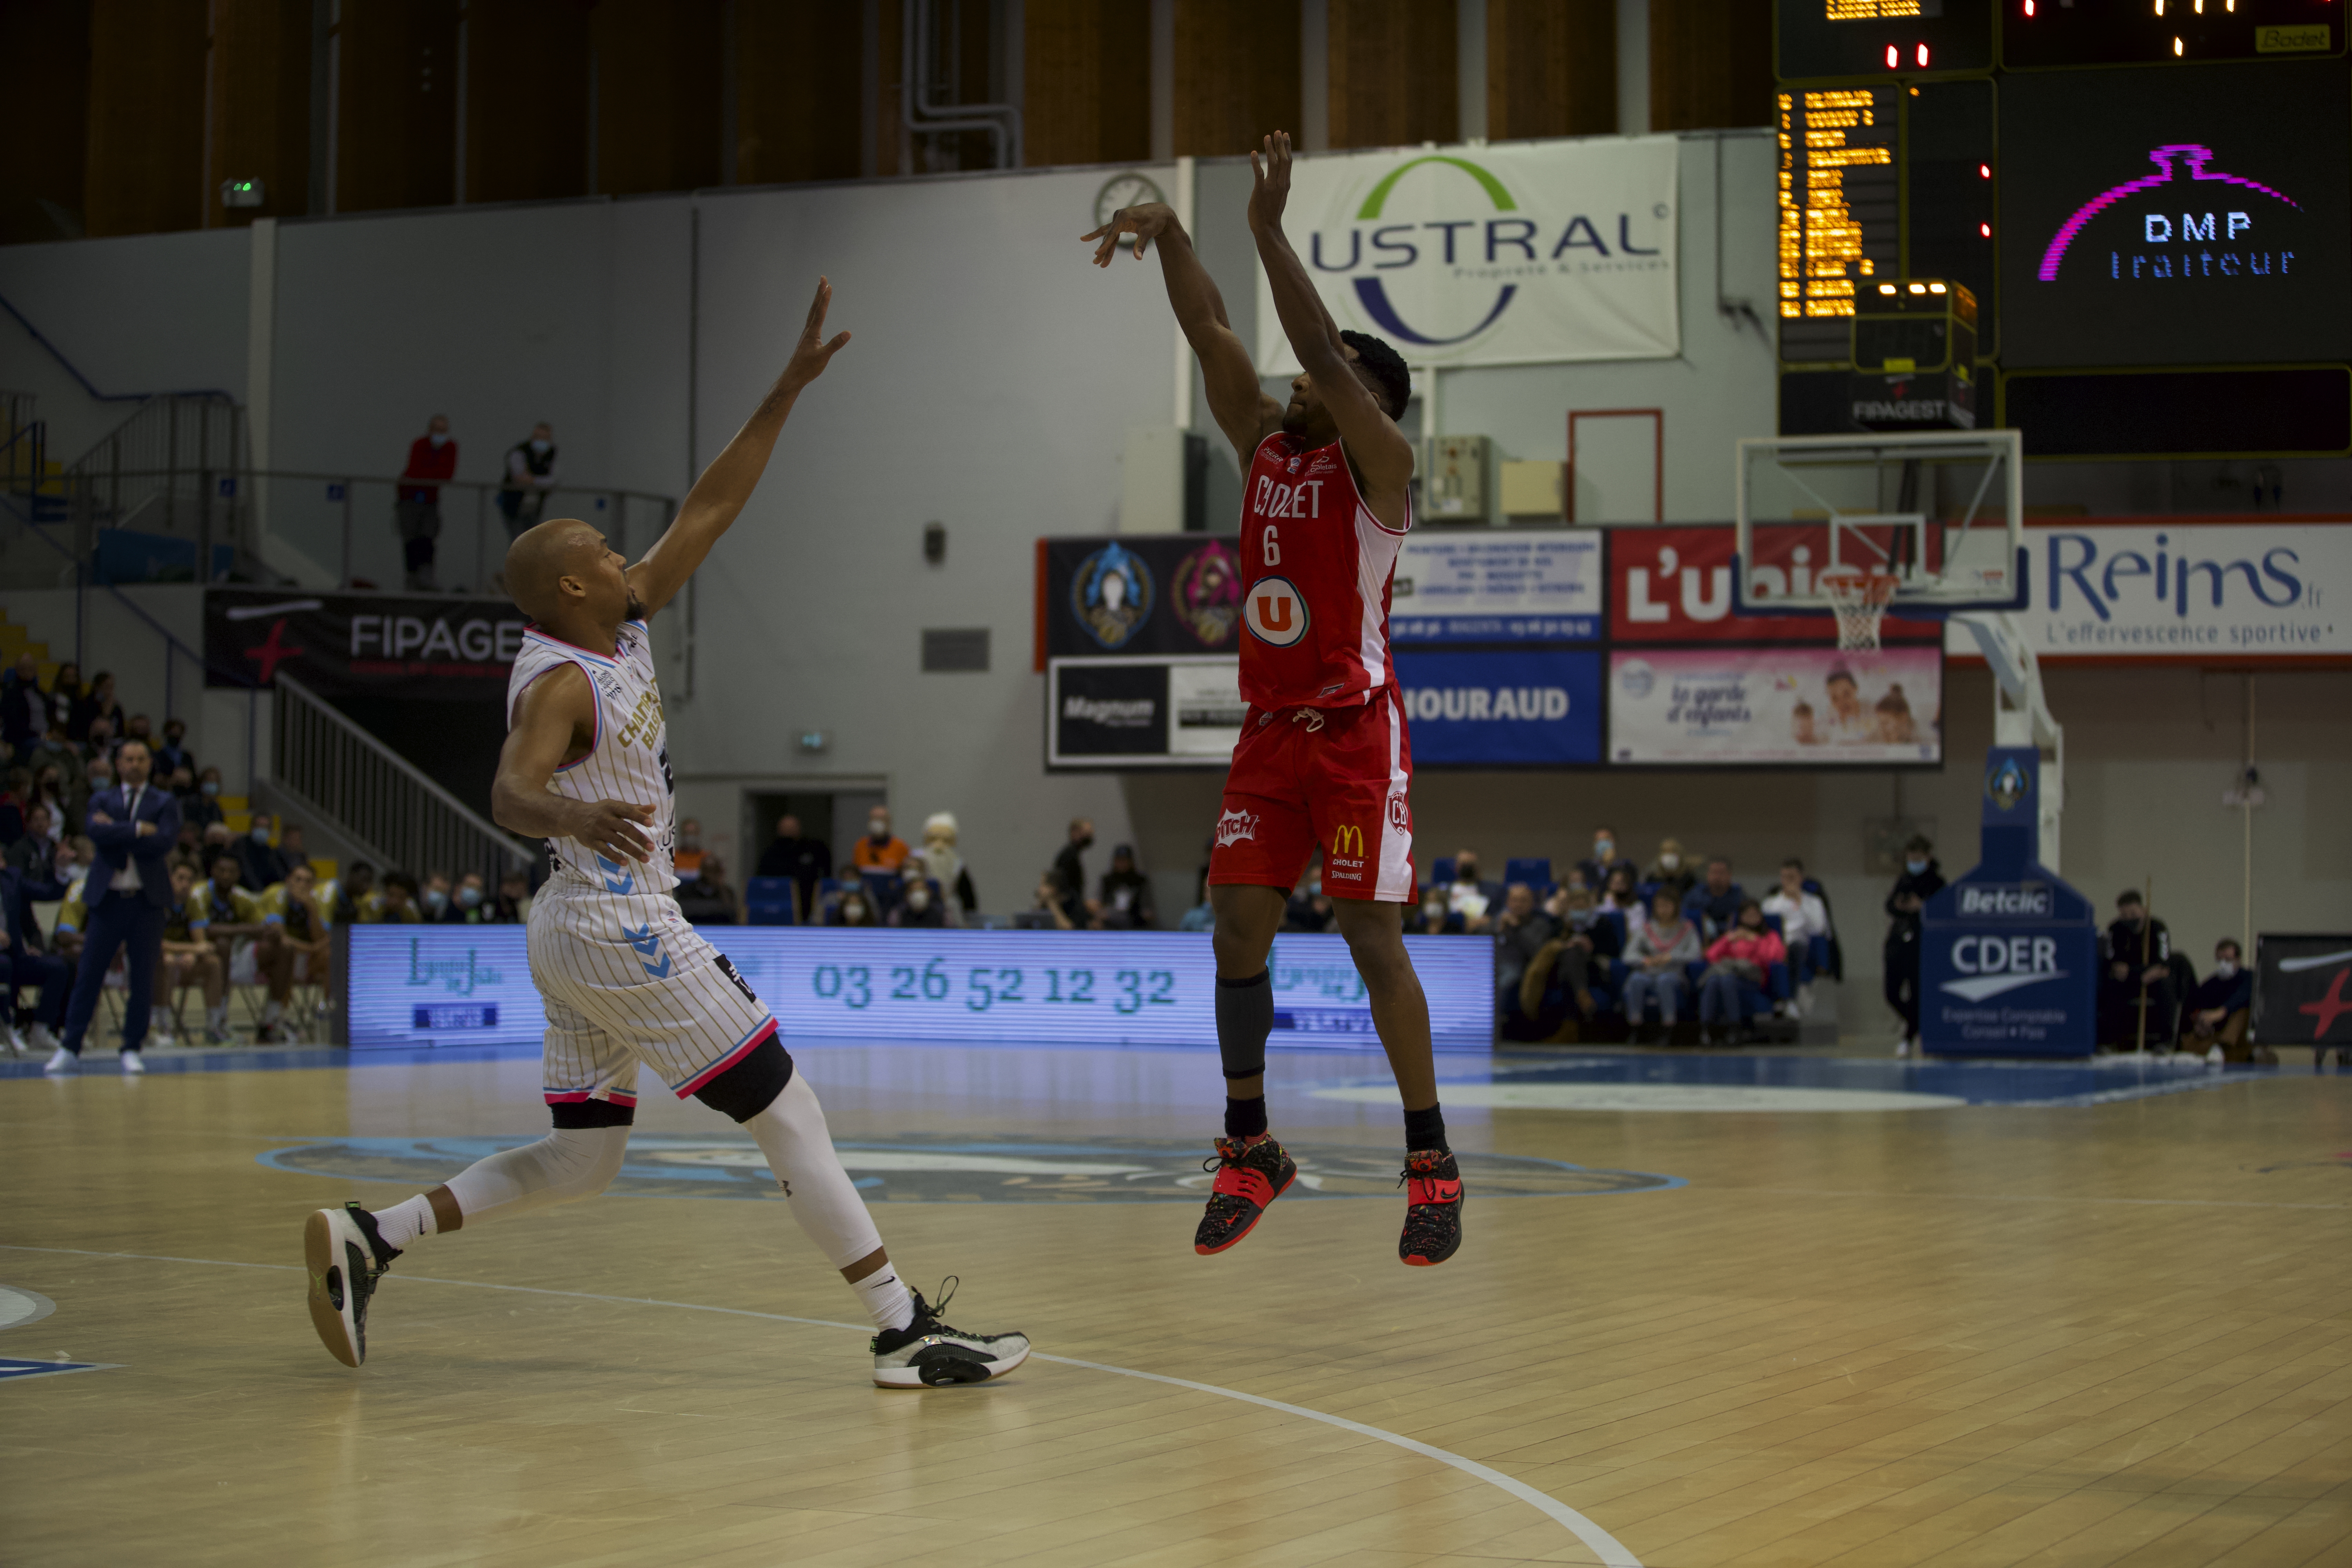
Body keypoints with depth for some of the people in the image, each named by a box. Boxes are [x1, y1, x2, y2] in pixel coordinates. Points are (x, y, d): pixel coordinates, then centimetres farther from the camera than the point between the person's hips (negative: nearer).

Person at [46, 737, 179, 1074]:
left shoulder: (165, 803, 6)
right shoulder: (102, 802, 9)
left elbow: (164, 842, -12)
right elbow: (98, 833, -12)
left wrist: (117, 831, -9)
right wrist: (138, 830, -14)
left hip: (148, 899, 0)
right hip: (108, 898, 0)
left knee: (143, 979, 2)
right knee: (88, 974, -1)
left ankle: (132, 1050, 11)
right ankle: (69, 1048, 3)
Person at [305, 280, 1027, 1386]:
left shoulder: (622, 629, 9)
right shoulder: (562, 681, -16)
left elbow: (708, 511, 10)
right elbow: (511, 792, -33)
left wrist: (789, 388, 7)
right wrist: (577, 816, -55)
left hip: (581, 930, 10)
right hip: (619, 929, -10)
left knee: (578, 1163, 14)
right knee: (793, 1118, -7)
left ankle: (366, 1239, 9)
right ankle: (907, 1334, -5)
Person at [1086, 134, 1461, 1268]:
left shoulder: (1377, 463, -7)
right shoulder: (1266, 446, 11)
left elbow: (1327, 360, -23)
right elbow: (1211, 333, 5)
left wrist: (1269, 229, -27)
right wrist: (1167, 232, -9)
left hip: (1356, 732, -7)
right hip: (1270, 729, 7)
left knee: (1373, 940, -8)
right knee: (1238, 929, 2)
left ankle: (1431, 1167, -1)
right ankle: (1249, 1151, 13)